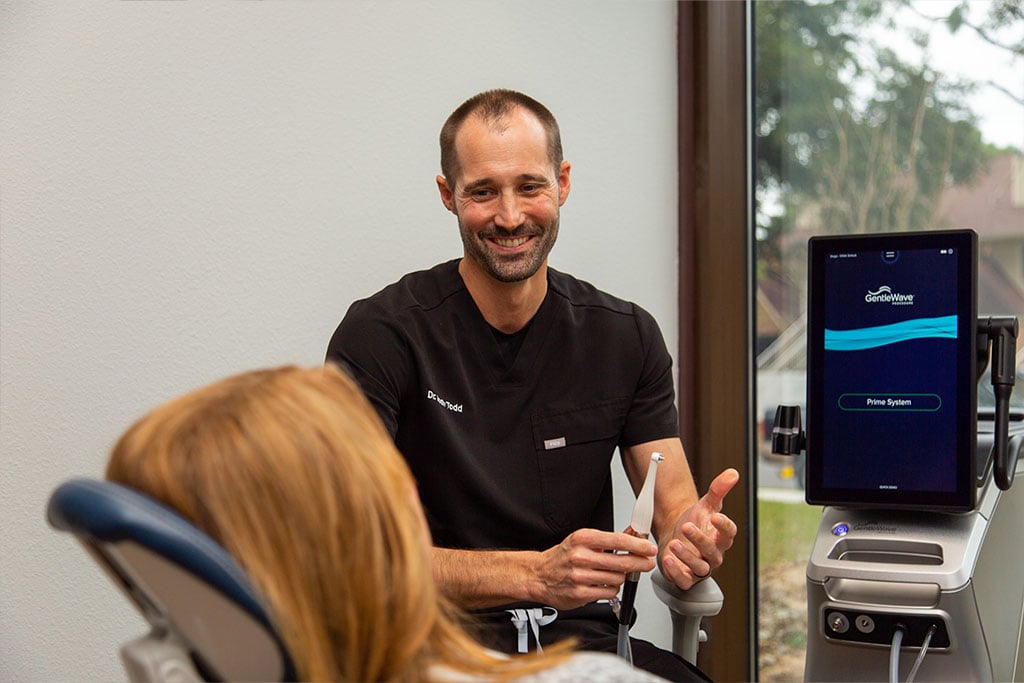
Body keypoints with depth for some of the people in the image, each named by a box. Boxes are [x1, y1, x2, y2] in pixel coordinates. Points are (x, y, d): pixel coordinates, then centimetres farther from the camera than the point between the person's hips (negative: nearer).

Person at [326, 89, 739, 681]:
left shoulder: (628, 336, 8)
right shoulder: (381, 334, -7)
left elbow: (672, 501, 5)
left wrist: (691, 536, -21)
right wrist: (536, 573, -28)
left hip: (584, 634, 3)